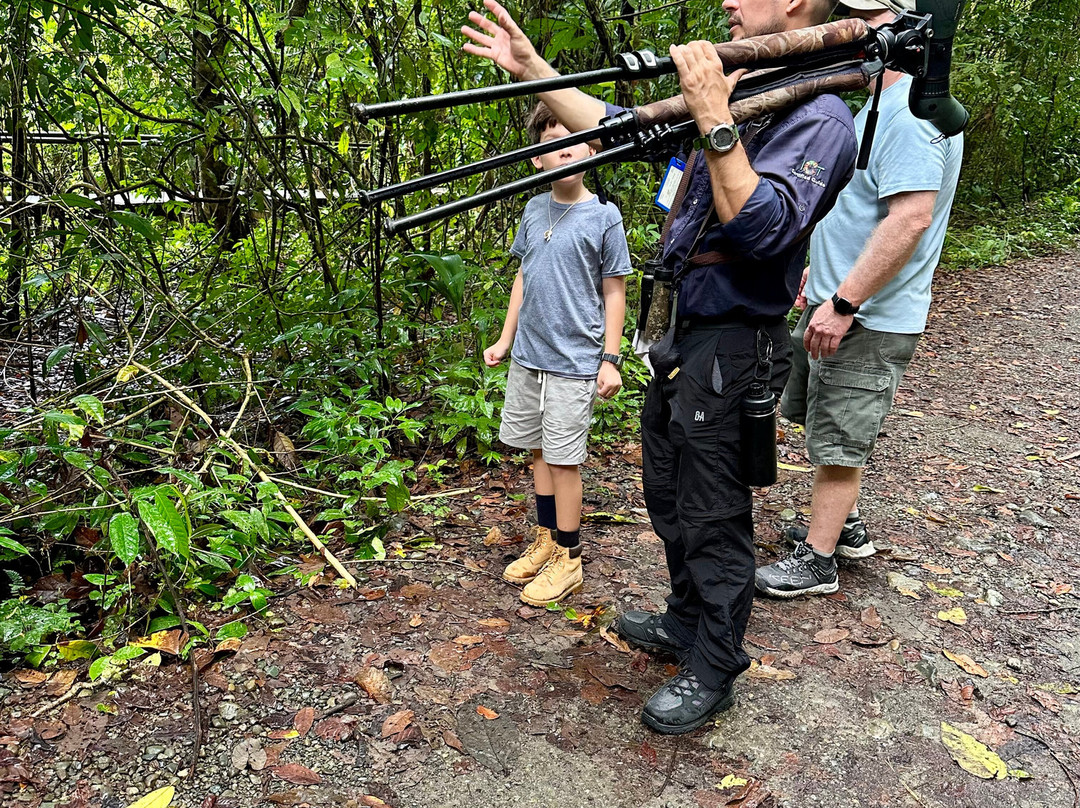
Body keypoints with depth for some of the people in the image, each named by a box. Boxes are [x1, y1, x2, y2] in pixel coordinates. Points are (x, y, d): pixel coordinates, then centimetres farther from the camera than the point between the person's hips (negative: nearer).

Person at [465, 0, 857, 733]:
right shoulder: (743, 92, 11)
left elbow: (763, 227, -29)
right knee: (670, 494, 20)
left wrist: (715, 122, -32)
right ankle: (686, 623, 41)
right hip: (683, 330, 9)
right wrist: (531, 68, 11)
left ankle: (713, 672, 23)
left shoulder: (820, 119, -15)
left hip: (733, 347, -9)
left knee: (713, 515, 3)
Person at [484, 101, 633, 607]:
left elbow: (614, 293, -4)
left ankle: (568, 559, 15)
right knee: (538, 450, 14)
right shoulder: (534, 211, 7)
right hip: (528, 356, 5)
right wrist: (505, 340, 16)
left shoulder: (603, 216, -7)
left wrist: (610, 360, -7)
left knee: (563, 459, 0)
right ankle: (546, 541, 31)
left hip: (574, 361, -5)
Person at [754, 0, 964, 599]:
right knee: (827, 425, 21)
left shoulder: (912, 111, -19)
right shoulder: (882, 103, 14)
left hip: (867, 319, -10)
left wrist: (843, 301, -29)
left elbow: (911, 219, -28)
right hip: (838, 301, 10)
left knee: (838, 440, 0)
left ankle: (817, 560, 15)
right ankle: (845, 525, 38)